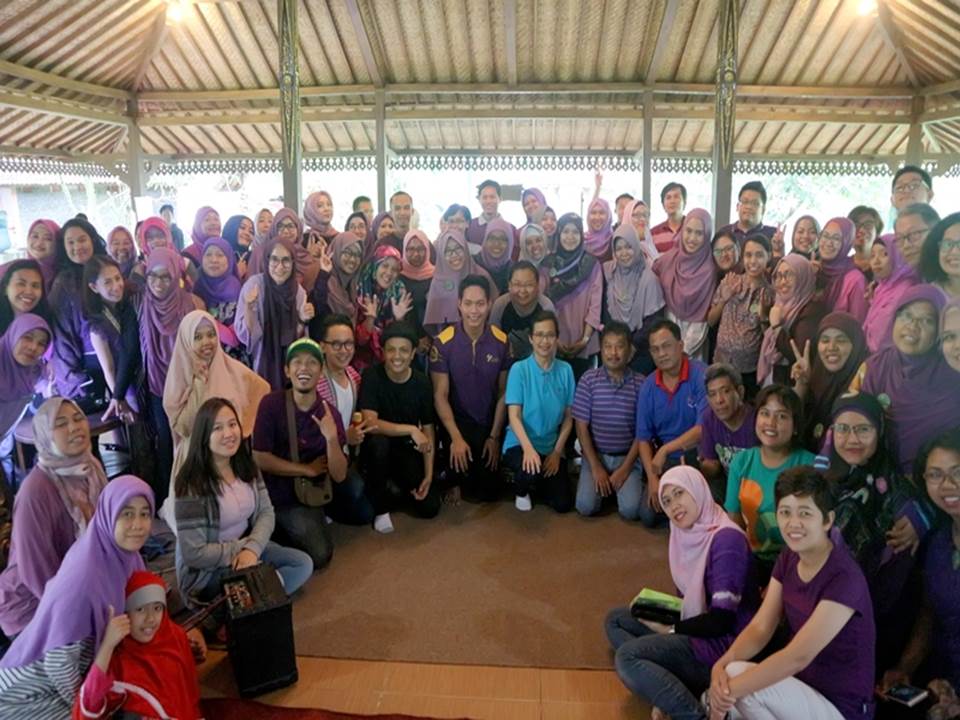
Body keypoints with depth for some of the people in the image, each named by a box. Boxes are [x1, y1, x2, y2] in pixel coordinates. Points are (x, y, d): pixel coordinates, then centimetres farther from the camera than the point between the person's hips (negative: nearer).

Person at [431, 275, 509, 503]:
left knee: (489, 492, 1)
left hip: (488, 423, 2)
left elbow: (503, 393, -1)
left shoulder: (502, 341, -7)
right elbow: (440, 395, -12)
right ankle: (454, 481, 4)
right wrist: (456, 438, -20)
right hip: (456, 421, -2)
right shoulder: (443, 342, -14)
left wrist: (494, 436, -5)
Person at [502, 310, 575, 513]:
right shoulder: (519, 369, -13)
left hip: (550, 447, 3)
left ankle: (536, 481, 29)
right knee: (531, 472, -35)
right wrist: (528, 448, -30)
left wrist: (557, 451, -8)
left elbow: (568, 417, 1)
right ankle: (521, 490, 4)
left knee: (563, 504, -4)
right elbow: (514, 415, -16)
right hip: (519, 444, -3)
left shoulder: (565, 370, -4)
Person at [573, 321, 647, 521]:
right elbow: (581, 427, -5)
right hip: (595, 455, 1)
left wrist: (625, 468, -10)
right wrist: (596, 467, -10)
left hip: (627, 457, 0)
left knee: (630, 510, -19)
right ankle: (600, 481, 14)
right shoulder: (589, 379, -6)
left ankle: (631, 483, 14)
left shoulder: (640, 383, -5)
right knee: (586, 506, -18)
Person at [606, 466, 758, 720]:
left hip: (725, 645, -10)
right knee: (616, 619, 12)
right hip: (698, 631, 10)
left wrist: (671, 630, -11)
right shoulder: (687, 534, 4)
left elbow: (722, 620, -23)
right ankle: (671, 692, -8)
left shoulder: (726, 539, -21)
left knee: (628, 656, -21)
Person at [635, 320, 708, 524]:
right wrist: (652, 479, -9)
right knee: (649, 515, -6)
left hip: (699, 456, -4)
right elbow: (643, 438, 3)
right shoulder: (648, 386, 0)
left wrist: (665, 450, -22)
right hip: (667, 460, 4)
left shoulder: (701, 375, -15)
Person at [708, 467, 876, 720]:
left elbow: (798, 656, -30)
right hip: (805, 688, 7)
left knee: (737, 677, -24)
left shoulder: (843, 578, -26)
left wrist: (732, 688, -30)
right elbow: (760, 627, -5)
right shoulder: (788, 558, 0)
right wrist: (721, 665, -24)